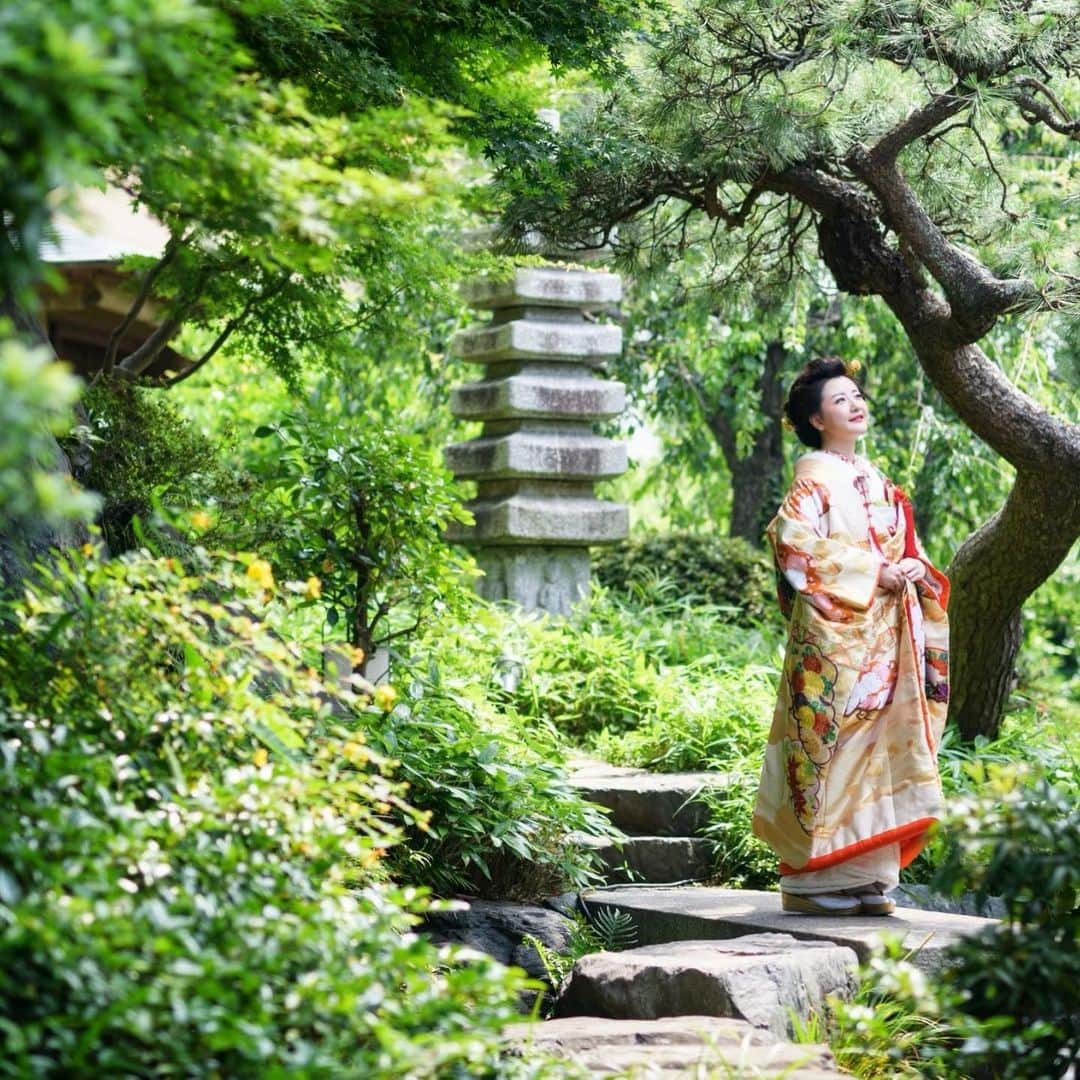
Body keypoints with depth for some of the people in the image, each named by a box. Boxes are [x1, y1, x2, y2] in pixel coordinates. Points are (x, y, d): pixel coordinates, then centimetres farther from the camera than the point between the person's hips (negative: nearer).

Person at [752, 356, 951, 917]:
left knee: (876, 744, 5)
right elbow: (793, 540, -17)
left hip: (882, 634, 8)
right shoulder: (813, 475, -3)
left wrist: (912, 569, -2)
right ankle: (813, 878, -4)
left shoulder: (875, 481, 21)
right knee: (831, 744, -9)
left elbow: (906, 552, 22)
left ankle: (865, 877, 9)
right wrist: (872, 572, -17)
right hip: (833, 634, -7)